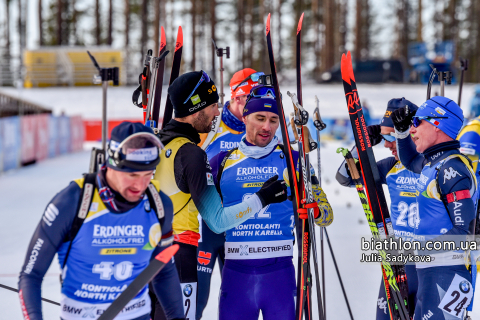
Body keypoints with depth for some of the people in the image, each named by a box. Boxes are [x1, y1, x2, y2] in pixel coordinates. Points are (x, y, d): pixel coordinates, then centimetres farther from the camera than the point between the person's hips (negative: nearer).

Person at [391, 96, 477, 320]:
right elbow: (411, 161, 39)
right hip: (431, 269, 10)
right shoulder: (433, 162, 13)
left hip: (446, 273, -10)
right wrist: (401, 131, 24)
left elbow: (464, 230, -20)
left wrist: (422, 248, -21)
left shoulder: (451, 169, -16)